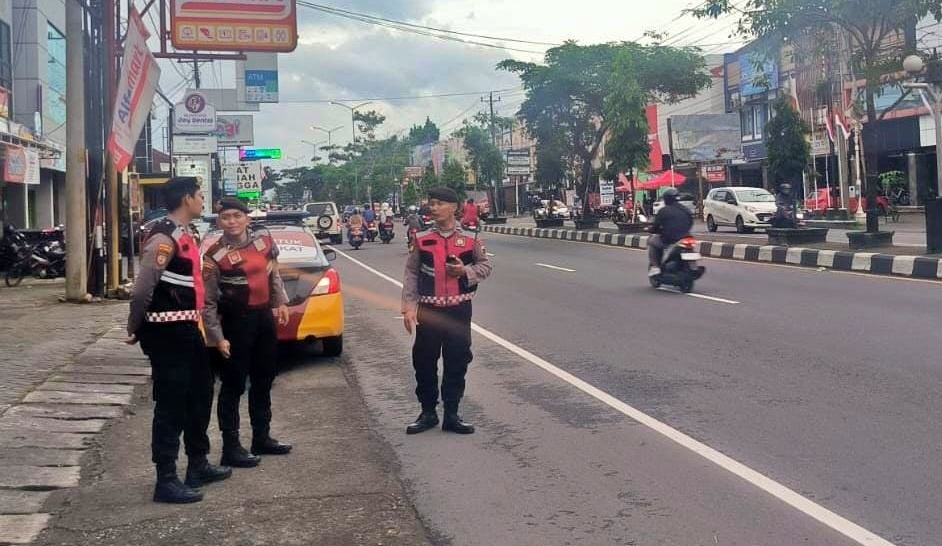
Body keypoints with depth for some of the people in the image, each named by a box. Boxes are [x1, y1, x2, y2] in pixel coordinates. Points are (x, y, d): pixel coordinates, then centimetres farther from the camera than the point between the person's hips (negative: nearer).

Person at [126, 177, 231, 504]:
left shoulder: (183, 235, 13)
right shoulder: (164, 239, -19)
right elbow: (143, 289, -23)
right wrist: (135, 330, -11)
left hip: (186, 329, 10)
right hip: (167, 332, -10)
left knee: (199, 395, 19)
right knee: (171, 405, -4)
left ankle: (199, 465, 32)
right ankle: (166, 481, 5)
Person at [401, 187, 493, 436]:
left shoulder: (470, 238, -1)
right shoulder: (422, 239, 0)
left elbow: (485, 266, 7)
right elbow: (411, 274, 2)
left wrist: (465, 271, -14)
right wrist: (408, 307, -4)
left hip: (459, 309, 0)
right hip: (429, 310, 1)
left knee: (457, 363, 6)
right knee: (424, 362, 6)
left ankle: (451, 415, 20)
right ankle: (428, 413, 22)